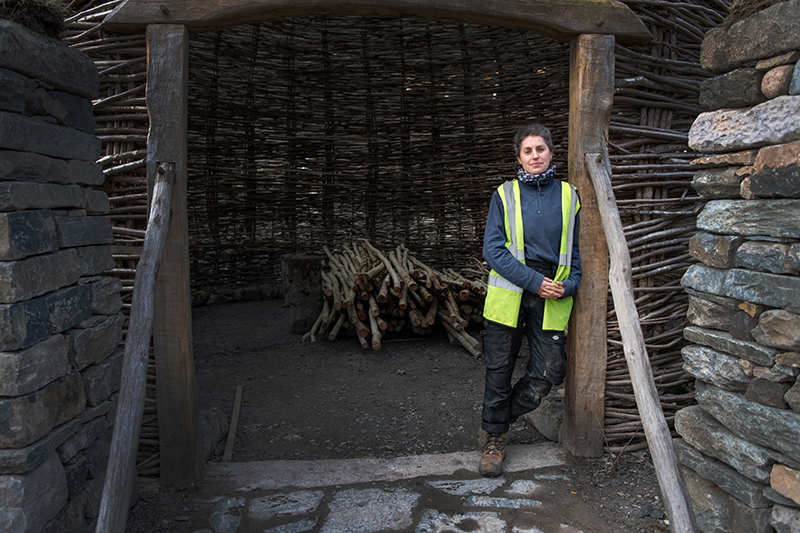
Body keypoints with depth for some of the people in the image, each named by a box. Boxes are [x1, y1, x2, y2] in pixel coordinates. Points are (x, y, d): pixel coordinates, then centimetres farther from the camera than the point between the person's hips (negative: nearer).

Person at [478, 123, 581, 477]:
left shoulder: (569, 196, 8)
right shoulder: (505, 195, 2)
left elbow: (578, 249, 13)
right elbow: (493, 249, -5)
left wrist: (569, 284, -5)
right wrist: (534, 281, -14)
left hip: (553, 300, 2)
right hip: (509, 295, -2)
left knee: (549, 372, -1)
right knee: (499, 370, 5)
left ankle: (497, 424, 24)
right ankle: (493, 438, 26)